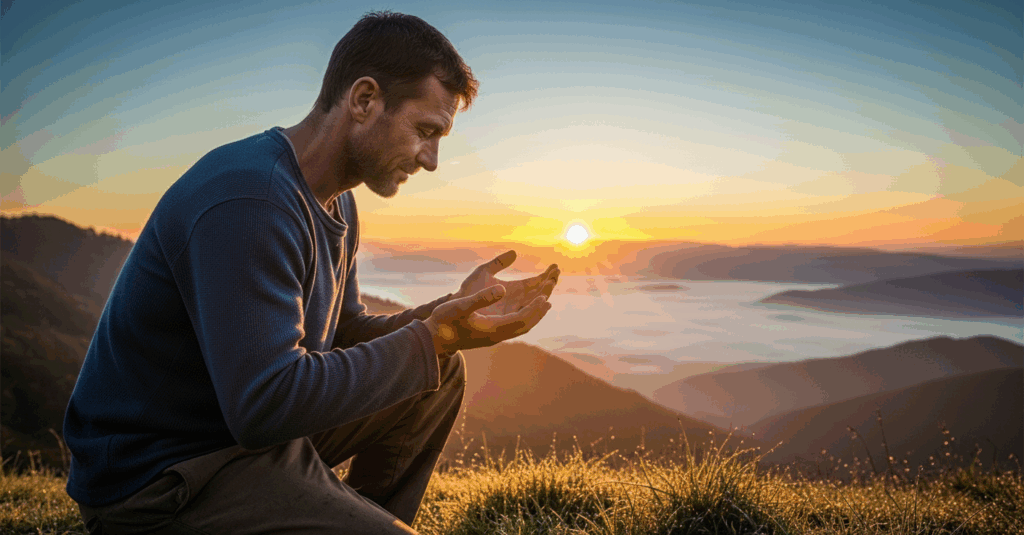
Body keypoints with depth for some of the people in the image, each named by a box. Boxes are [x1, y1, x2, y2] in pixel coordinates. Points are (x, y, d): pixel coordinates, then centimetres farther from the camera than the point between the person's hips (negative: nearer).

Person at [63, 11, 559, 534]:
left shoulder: (336, 201, 6)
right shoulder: (249, 201, -26)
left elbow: (345, 334, 10)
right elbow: (265, 406, -30)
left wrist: (453, 312, -4)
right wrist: (432, 338, -26)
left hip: (249, 423, 9)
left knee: (443, 372, 11)